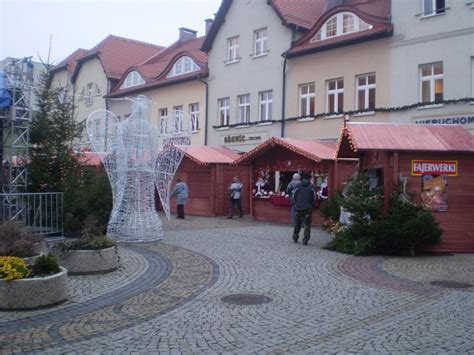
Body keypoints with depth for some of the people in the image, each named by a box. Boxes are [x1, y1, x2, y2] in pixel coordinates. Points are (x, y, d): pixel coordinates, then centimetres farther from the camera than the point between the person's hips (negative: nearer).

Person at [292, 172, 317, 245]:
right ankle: (305, 240, -4)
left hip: (299, 207, 2)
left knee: (297, 223, 17)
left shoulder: (298, 186, 0)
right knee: (307, 224, 2)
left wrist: (296, 203, 14)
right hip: (308, 208, -2)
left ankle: (295, 238, 25)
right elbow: (315, 197, -3)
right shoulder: (311, 187, -3)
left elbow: (294, 195, 0)